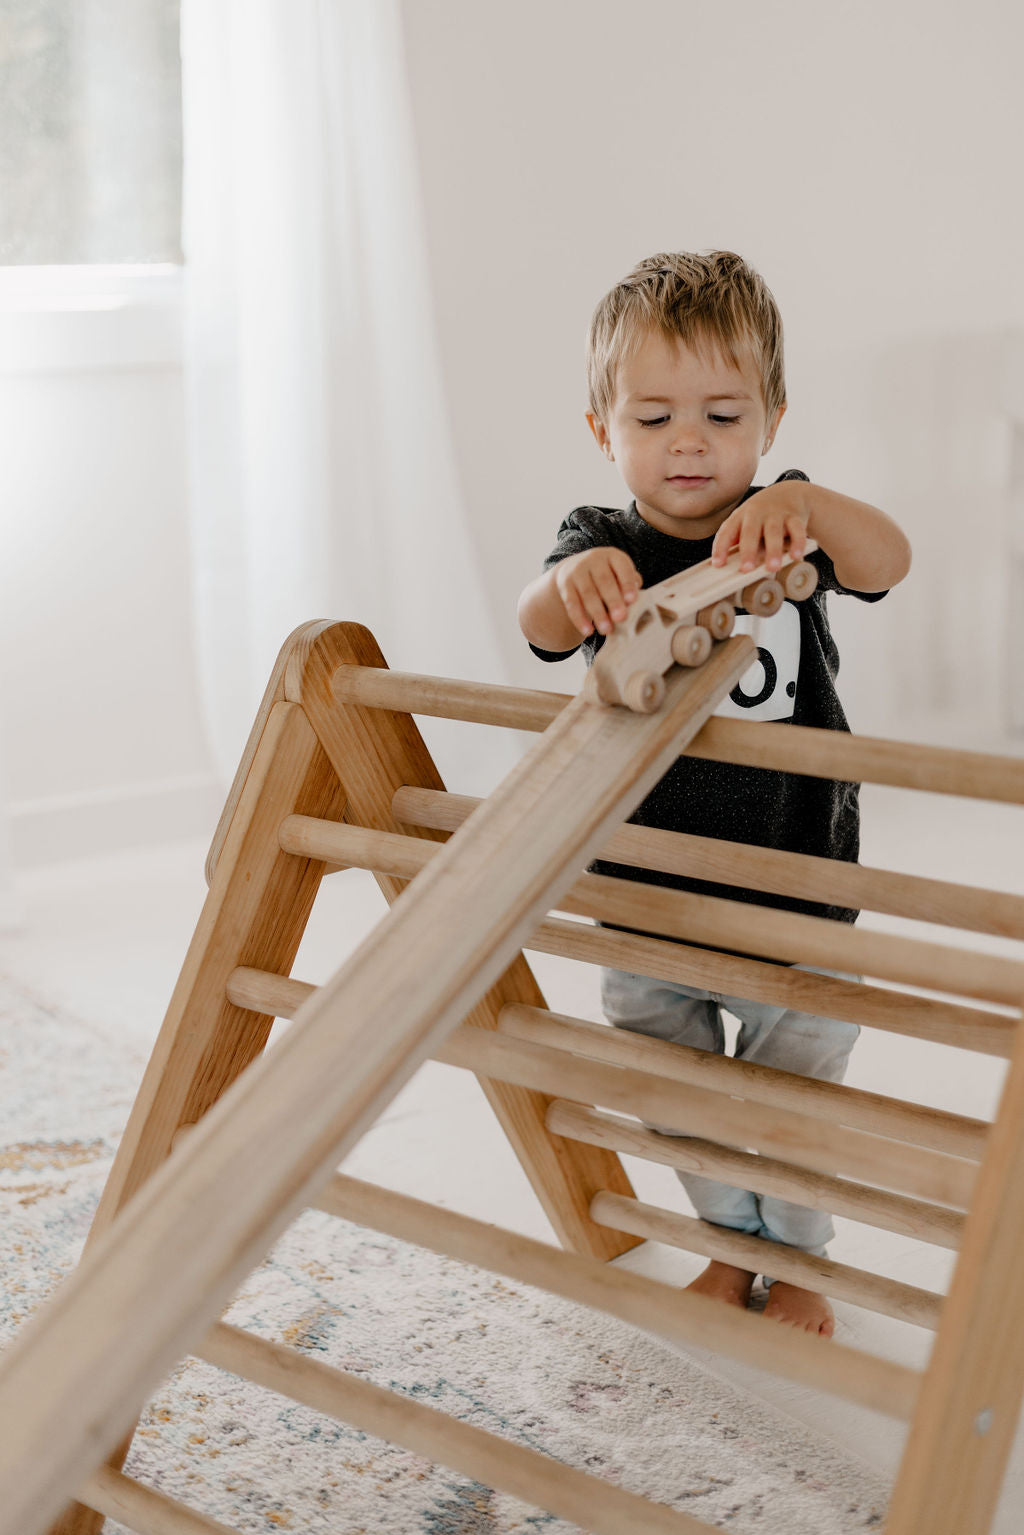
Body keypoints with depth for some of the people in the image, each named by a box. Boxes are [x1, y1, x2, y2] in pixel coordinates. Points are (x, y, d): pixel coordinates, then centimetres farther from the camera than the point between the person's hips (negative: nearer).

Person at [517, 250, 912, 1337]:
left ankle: (800, 1262, 38)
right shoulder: (602, 547, -9)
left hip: (792, 893, -1)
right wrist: (573, 581, -55)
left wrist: (810, 507, -50)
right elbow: (539, 629, -30)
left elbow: (887, 564, -28)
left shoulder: (789, 527, -7)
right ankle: (732, 1243, 43)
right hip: (644, 898, 2)